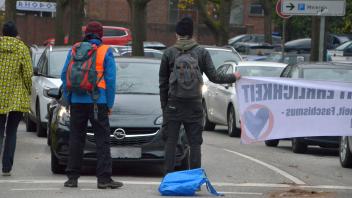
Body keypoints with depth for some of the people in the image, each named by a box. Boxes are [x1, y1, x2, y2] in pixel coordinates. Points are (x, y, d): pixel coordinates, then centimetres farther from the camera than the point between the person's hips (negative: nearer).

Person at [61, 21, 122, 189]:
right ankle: (104, 178, -6)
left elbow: (64, 76, 9)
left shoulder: (74, 50, 7)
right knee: (102, 139, -1)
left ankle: (72, 177, 8)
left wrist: (68, 99, 16)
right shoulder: (105, 51, -1)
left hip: (77, 101, 3)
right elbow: (110, 79, -3)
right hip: (98, 102, -3)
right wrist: (110, 104, 3)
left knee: (76, 139, 8)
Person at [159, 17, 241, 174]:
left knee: (170, 142, 3)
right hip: (194, 106, 1)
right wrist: (233, 77, 15)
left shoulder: (169, 53, 0)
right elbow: (214, 77, -2)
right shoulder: (202, 53, -1)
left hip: (173, 106, 0)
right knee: (195, 143, 5)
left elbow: (163, 82, 3)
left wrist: (164, 106, 11)